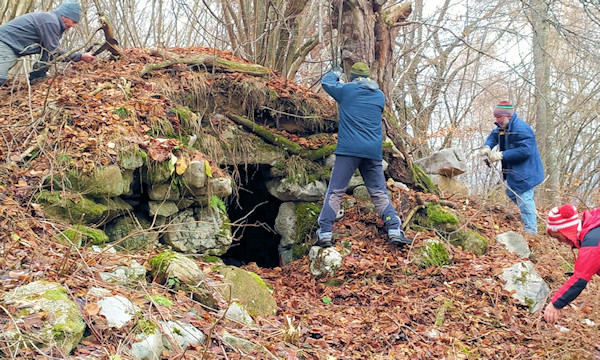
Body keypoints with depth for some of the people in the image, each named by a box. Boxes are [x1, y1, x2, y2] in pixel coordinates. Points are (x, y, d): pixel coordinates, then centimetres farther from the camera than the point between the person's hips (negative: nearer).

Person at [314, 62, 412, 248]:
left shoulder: (346, 90, 4)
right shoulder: (380, 96, 13)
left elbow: (326, 81, 20)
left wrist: (335, 73, 43)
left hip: (348, 150, -3)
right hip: (373, 152, 3)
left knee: (335, 192, -1)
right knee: (380, 193, 9)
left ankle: (325, 234, -7)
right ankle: (395, 231, 0)